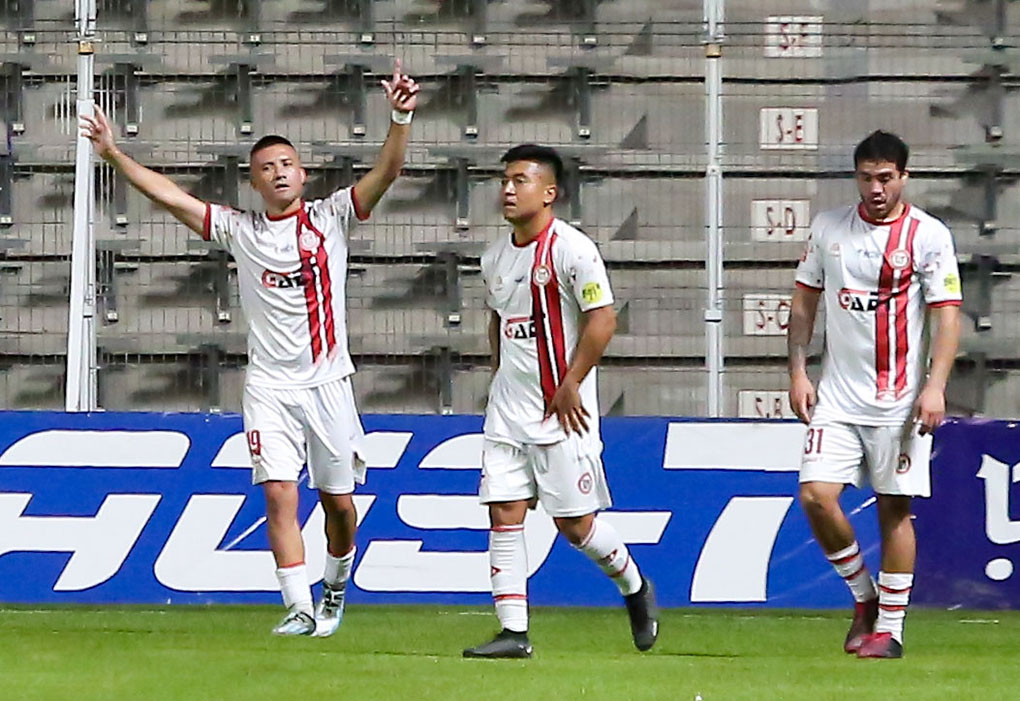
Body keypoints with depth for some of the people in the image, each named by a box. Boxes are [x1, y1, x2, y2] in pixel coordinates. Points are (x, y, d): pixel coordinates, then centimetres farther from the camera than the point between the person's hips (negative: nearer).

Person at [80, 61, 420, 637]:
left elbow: (387, 172, -9)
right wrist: (113, 154, -2)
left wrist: (401, 119, -25)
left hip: (328, 382, 0)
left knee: (338, 501, 6)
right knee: (280, 495, -12)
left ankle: (335, 588, 32)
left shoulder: (331, 218, 3)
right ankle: (299, 608, -12)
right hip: (270, 388, 0)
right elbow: (168, 195, 4)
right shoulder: (240, 231, 7)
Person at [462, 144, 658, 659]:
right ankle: (513, 632, -3)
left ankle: (635, 588, 25)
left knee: (574, 521, -2)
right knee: (504, 514, -3)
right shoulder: (496, 257, 10)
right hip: (509, 406, 7)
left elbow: (602, 320, -15)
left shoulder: (571, 249, -13)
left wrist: (569, 387, -16)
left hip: (562, 406, -7)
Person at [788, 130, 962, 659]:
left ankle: (890, 626, 8)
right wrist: (797, 372, 6)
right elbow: (804, 302, 15)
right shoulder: (828, 229, 7)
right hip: (837, 396, 3)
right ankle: (864, 596, 12)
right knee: (816, 496, -9)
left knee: (895, 509, -1)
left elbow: (947, 315, -5)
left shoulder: (928, 235, -3)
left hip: (900, 400, -3)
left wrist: (935, 386, -16)